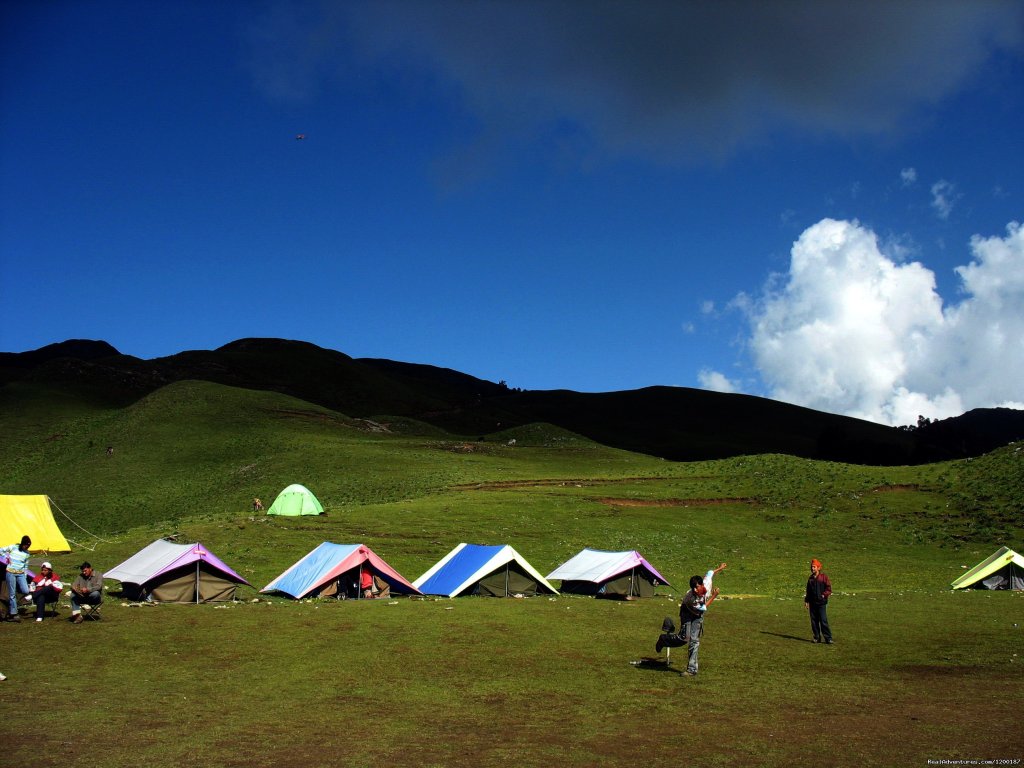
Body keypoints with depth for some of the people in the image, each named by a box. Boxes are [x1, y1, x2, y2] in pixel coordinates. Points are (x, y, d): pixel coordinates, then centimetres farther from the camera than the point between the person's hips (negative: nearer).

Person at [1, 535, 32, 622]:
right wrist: (7, 557, -7)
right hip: (11, 573, -4)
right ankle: (13, 614, 1)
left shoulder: (27, 553, 7)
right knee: (12, 594, -4)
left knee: (26, 591, -13)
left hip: (21, 574, 4)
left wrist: (25, 577, 8)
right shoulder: (13, 547, -3)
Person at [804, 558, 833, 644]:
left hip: (821, 602, -5)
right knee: (814, 621, 6)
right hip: (812, 603, 5)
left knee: (823, 621, -10)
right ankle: (817, 637, 14)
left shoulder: (823, 577, -2)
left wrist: (824, 595, -15)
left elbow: (829, 588, -3)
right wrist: (806, 601, 15)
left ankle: (828, 638, -6)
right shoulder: (810, 579, 14)